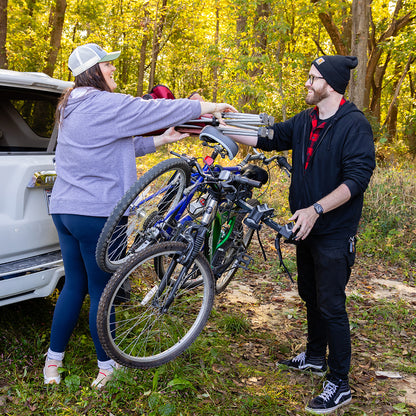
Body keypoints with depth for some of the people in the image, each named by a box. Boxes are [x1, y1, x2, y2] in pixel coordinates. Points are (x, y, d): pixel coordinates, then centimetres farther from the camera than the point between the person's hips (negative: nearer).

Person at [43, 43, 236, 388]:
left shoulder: (74, 108, 17)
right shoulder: (103, 104, -14)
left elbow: (121, 144, 20)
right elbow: (156, 110, -12)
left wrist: (161, 140, 18)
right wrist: (209, 107, -2)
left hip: (64, 209, 9)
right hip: (97, 213, -9)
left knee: (74, 285, 16)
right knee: (101, 291, 2)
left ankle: (53, 361, 24)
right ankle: (107, 367, 16)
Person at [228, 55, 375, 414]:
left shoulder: (354, 125, -16)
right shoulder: (304, 122, 7)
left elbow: (357, 178, -23)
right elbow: (267, 138, 12)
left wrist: (316, 209, -32)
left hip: (335, 232, -8)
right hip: (307, 227, 8)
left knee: (331, 305, -3)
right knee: (311, 296, 20)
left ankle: (339, 384, 11)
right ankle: (315, 357, 39)